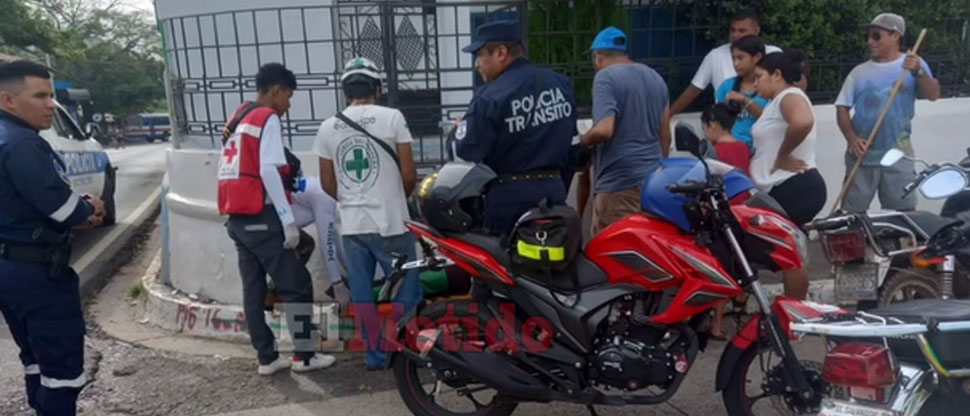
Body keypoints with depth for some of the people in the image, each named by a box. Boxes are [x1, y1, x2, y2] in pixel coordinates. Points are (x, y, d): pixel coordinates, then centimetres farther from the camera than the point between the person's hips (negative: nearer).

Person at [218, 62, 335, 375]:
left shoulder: (237, 119, 19)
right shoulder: (267, 118, -8)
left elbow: (242, 170, 16)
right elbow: (268, 171, -18)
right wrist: (289, 221, -18)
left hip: (236, 217, 9)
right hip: (260, 217, -9)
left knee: (253, 288, 10)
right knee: (297, 285, 0)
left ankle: (267, 357, 17)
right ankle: (304, 355, 6)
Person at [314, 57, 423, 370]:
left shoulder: (328, 127, 5)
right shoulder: (391, 117, -6)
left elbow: (328, 184, 9)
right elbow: (409, 174, -7)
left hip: (351, 225, 4)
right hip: (390, 222, -4)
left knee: (361, 294, 12)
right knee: (405, 289, 8)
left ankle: (375, 354, 21)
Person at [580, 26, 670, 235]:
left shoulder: (606, 77, -8)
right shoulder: (656, 77, 17)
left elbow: (604, 130, -21)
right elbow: (665, 135, 19)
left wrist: (582, 141, -2)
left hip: (619, 182, -8)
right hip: (654, 179, 9)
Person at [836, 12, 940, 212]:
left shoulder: (913, 64, 2)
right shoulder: (859, 71, 6)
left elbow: (933, 95, -10)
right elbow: (842, 107, 5)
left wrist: (918, 72, -28)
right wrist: (851, 137, -10)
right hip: (861, 154, 2)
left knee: (904, 212, 4)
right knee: (852, 212, 6)